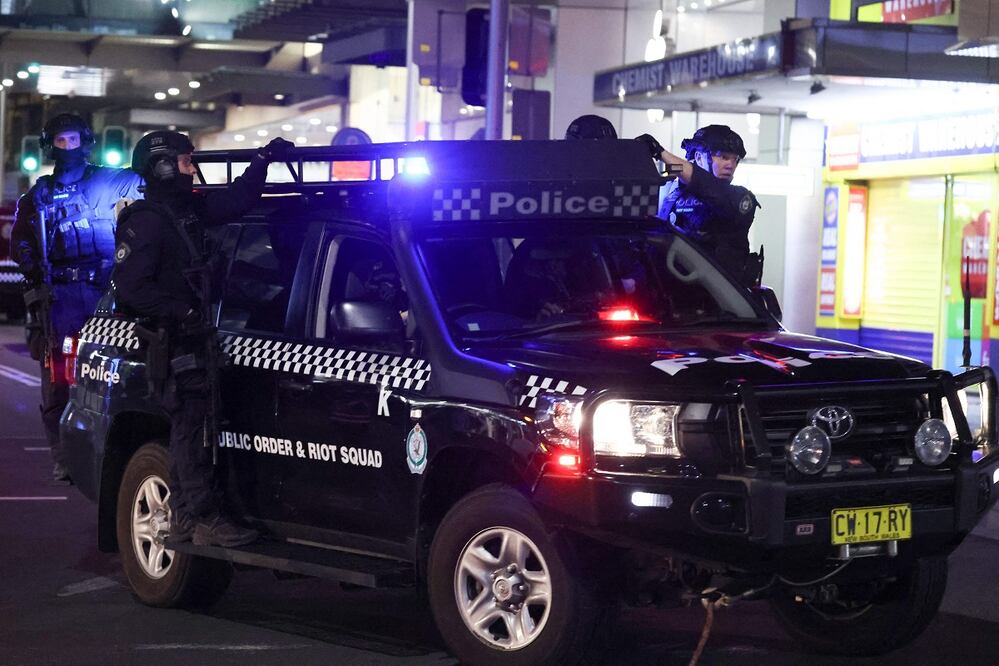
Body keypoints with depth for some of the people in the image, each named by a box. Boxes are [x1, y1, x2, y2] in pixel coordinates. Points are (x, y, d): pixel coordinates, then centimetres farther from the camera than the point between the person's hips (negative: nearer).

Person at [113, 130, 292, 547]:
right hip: (171, 340, -10)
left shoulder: (186, 211, 12)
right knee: (192, 427, -10)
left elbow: (236, 201, 24)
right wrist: (182, 312, -23)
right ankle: (205, 519, -9)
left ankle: (184, 518, 19)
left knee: (189, 427, 13)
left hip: (189, 336, 10)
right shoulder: (146, 221, -15)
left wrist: (264, 160, 18)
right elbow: (130, 287, -21)